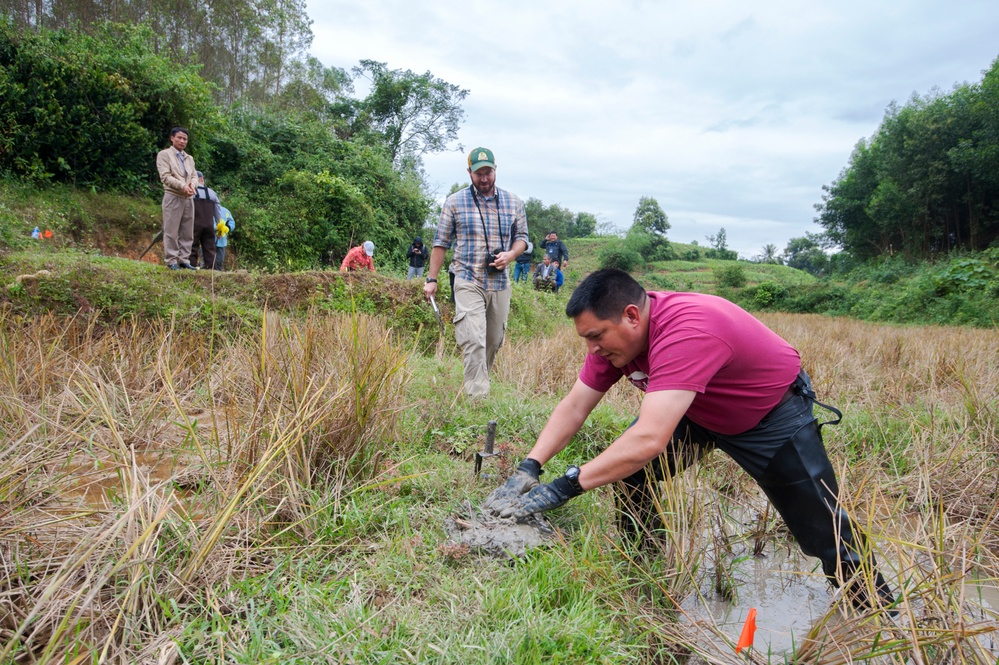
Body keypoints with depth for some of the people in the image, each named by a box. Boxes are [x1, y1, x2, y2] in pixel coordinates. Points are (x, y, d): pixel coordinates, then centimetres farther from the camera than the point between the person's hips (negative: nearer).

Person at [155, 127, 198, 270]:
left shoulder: (189, 158, 20)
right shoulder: (164, 154, 2)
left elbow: (195, 176, 13)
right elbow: (165, 176, -9)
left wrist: (192, 184, -11)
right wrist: (182, 186, -20)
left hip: (188, 198, 6)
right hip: (173, 197, -6)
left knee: (187, 232, 5)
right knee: (171, 231, -4)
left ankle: (183, 259, 10)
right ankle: (171, 261, -1)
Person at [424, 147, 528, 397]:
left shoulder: (513, 203, 8)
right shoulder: (455, 202, 2)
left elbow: (522, 237, 15)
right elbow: (441, 242, 4)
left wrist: (511, 254, -8)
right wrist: (432, 279, 1)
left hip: (500, 283, 4)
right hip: (468, 282, -3)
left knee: (494, 341, 10)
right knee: (474, 341, -15)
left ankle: (478, 382, 29)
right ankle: (477, 395, -13)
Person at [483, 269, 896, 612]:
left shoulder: (686, 331, -43)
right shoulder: (616, 331, -18)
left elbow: (649, 439, -50)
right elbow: (574, 407, -14)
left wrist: (562, 488, -46)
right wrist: (529, 468, -26)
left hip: (774, 414, -6)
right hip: (700, 410, 7)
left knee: (824, 528, 2)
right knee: (631, 472, -9)